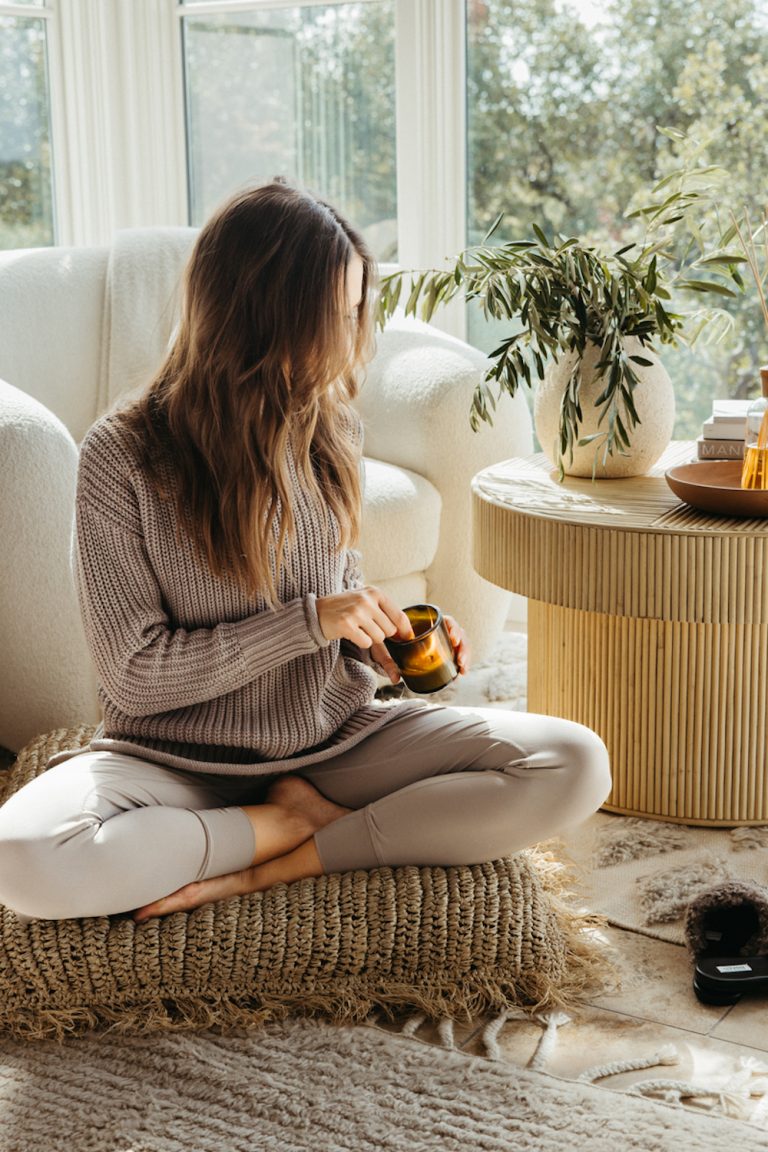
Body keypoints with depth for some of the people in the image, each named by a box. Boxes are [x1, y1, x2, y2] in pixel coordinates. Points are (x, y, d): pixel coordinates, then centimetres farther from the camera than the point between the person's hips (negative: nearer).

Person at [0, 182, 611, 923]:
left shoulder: (331, 427, 1)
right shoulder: (122, 457, -13)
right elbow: (135, 674, -13)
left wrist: (380, 630, -6)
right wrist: (310, 621, -18)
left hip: (333, 740, 4)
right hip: (180, 762, -3)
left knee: (575, 766, -17)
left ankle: (270, 869, -16)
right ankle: (301, 821, -12)